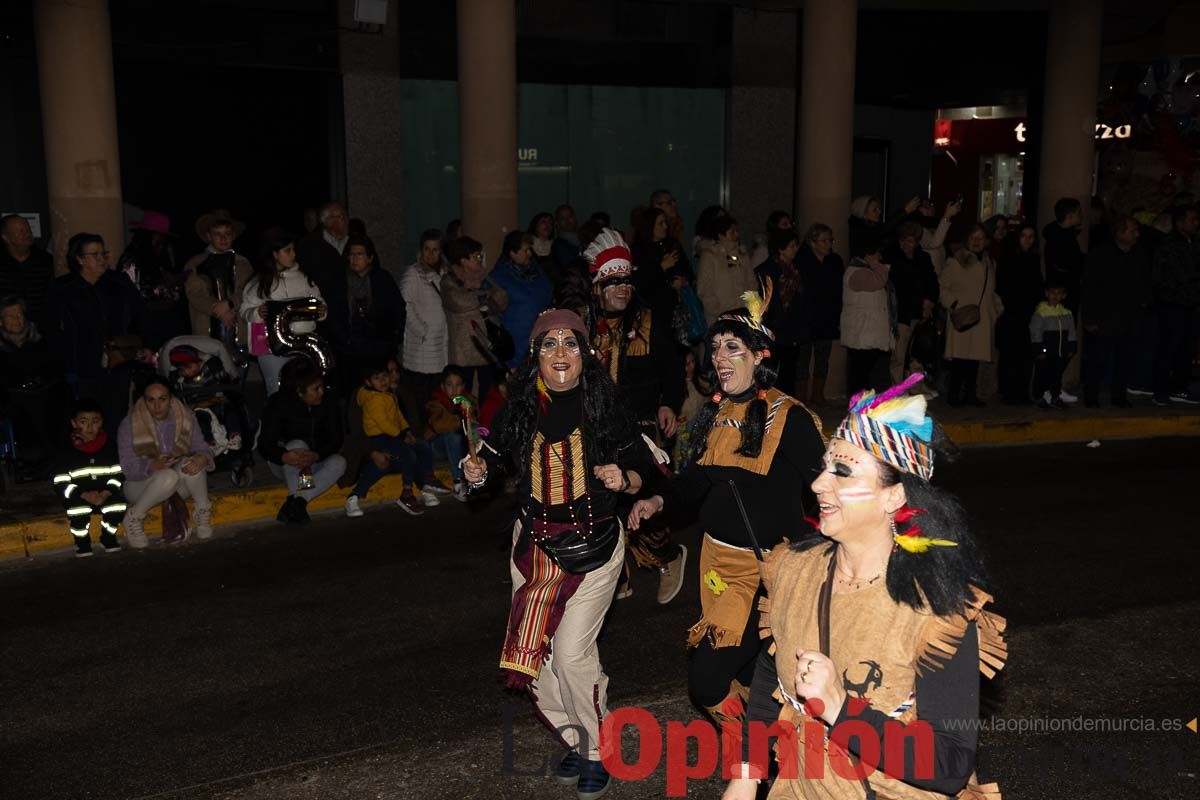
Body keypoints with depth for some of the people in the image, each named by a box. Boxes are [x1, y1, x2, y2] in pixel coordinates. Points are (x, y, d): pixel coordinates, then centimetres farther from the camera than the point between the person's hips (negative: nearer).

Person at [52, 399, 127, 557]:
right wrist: (84, 495, -23)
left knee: (119, 503, -28)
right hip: (78, 497, -1)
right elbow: (60, 484, -7)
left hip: (106, 494, 2)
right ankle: (82, 542, -5)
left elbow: (118, 475, 0)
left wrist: (106, 493, -20)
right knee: (77, 508, -33)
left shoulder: (110, 446, 2)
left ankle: (108, 537, 1)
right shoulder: (67, 452, -4)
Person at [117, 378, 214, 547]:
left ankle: (203, 510, -10)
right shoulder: (129, 425, -15)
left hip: (179, 486, 2)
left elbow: (201, 448, -5)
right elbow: (127, 468, -18)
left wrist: (202, 458, -32)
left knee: (191, 464, -31)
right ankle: (134, 517, -13)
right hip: (141, 483, -2)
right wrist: (153, 466, -40)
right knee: (168, 477, -37)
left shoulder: (185, 417, -8)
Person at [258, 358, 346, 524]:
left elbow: (337, 440, -13)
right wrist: (285, 457, -46)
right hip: (283, 465, -3)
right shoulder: (279, 403, -18)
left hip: (315, 461, 3)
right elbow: (264, 445, -23)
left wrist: (316, 455, -35)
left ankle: (295, 502, -33)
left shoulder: (328, 402, -12)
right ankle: (296, 503, -33)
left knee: (338, 462, -28)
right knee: (297, 444, -34)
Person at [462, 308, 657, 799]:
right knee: (535, 651, 6)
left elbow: (644, 470, -5)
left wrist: (623, 479, -26)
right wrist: (478, 469, -8)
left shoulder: (604, 406, -11)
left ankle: (599, 751, 17)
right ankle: (575, 740, 30)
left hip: (593, 545, -4)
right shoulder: (521, 406, -3)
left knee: (572, 653, -8)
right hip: (535, 544, 4)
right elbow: (494, 451, 13)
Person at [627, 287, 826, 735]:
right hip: (718, 559, 6)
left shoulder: (790, 418, -13)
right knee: (746, 676, 17)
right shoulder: (716, 414, 7)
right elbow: (697, 481, 15)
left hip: (767, 568, -6)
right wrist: (659, 501, -1)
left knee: (707, 678, -10)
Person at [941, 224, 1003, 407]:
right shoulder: (955, 262, 0)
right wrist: (953, 305, -12)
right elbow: (943, 286, -1)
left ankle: (970, 394, 13)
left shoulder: (989, 264, 20)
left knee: (976, 356, 4)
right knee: (960, 356, -9)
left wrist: (998, 309, 20)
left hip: (983, 319, 5)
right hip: (962, 318, -5)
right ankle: (954, 394, -3)